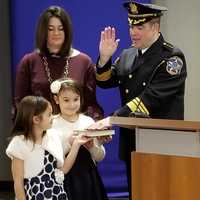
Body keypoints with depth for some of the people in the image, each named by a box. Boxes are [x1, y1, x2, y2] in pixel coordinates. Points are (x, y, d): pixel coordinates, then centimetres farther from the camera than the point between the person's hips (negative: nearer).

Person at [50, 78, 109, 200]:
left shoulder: (88, 121, 5)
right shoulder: (52, 124, -4)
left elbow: (100, 157, 8)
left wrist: (92, 147, -11)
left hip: (88, 177, 3)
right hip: (65, 179, -3)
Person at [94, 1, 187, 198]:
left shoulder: (172, 58, -12)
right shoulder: (128, 55, 11)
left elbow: (152, 97, -22)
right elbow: (105, 82, 14)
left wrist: (114, 118, -29)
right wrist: (104, 58, -6)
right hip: (131, 140, 7)